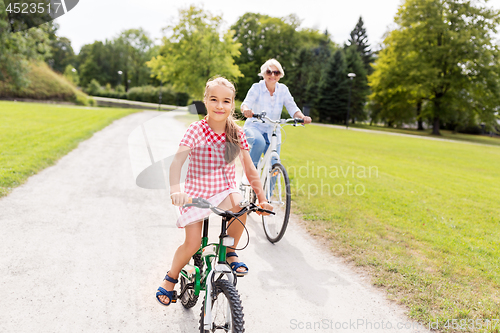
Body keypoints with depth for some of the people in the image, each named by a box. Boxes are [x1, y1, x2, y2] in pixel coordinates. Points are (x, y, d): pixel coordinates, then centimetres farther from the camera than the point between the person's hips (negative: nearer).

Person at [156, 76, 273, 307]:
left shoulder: (236, 133, -4)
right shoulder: (196, 130, -15)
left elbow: (249, 169, 1)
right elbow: (177, 162, -27)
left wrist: (261, 198, -1)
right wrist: (175, 190, -44)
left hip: (225, 189, 2)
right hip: (196, 191, -2)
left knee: (239, 207, -32)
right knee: (193, 244, -8)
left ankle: (230, 252, -4)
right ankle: (171, 278, 24)